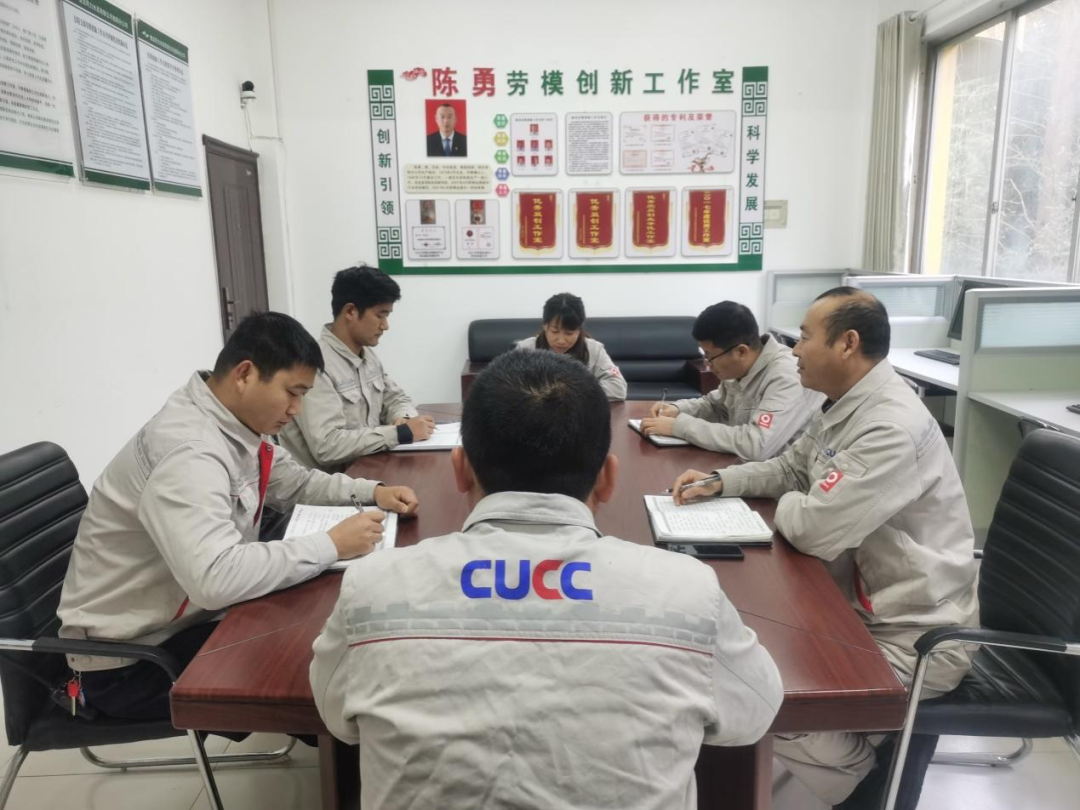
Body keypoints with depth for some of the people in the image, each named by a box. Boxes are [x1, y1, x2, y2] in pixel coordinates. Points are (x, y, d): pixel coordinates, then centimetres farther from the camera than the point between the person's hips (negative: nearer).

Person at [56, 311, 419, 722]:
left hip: (184, 616, 8)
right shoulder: (189, 450, -31)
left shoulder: (237, 421, -3)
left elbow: (294, 482, 13)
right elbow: (215, 579, -42)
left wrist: (373, 491, -2)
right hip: (128, 658, -8)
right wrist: (331, 544, -33)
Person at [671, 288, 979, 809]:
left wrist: (789, 505, -7)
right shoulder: (844, 406, 3)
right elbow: (789, 469, 17)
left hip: (914, 635, -9)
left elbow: (813, 530, -30)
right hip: (865, 605, 9)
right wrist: (719, 482, 1)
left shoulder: (893, 427, -29)